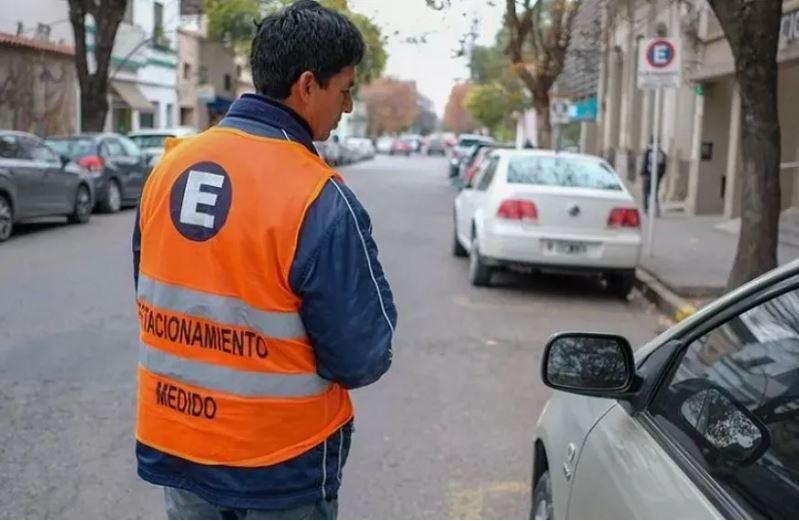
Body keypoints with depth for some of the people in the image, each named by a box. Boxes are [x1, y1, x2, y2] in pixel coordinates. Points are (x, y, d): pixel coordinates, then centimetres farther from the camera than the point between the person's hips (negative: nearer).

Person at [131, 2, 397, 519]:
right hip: (280, 465, -5)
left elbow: (153, 296, 8)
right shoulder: (321, 200, -23)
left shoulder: (170, 165, -4)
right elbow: (363, 359, -17)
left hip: (173, 446, 5)